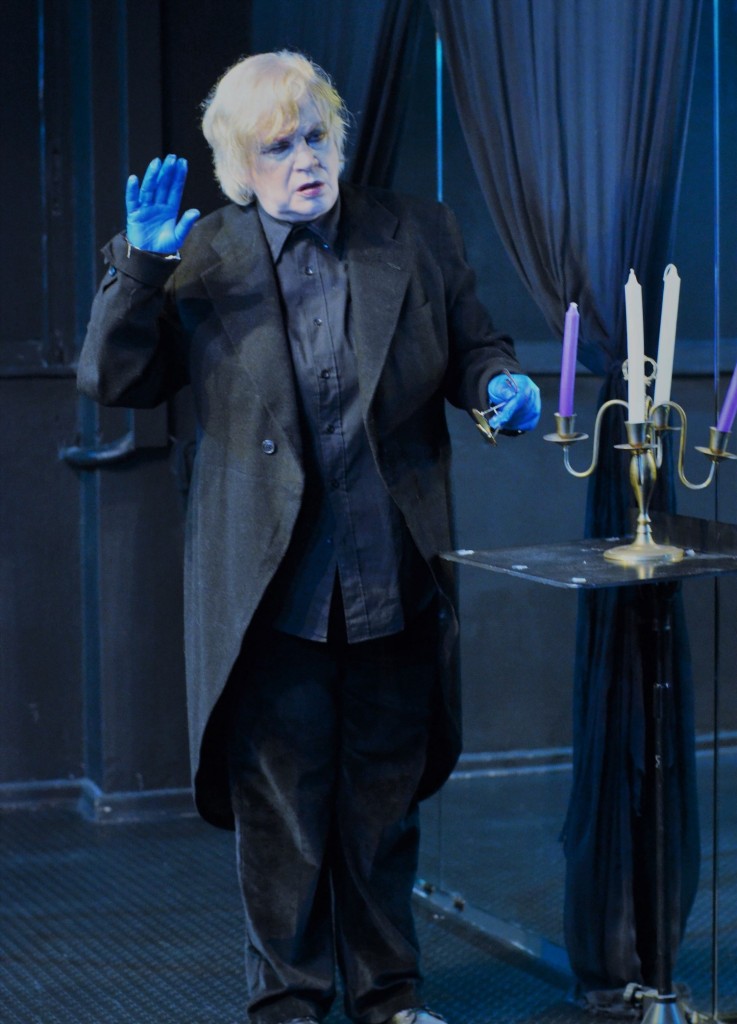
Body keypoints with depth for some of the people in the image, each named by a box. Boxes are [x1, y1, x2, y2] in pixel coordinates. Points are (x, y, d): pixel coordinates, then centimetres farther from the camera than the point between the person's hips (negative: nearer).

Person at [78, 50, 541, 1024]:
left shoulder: (417, 235, 5)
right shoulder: (198, 262, 0)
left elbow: (473, 345, 12)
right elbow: (113, 379, -2)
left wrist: (501, 383, -11)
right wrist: (139, 266, -14)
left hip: (393, 575, 2)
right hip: (272, 582, -2)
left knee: (385, 791, 13)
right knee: (280, 797, 6)